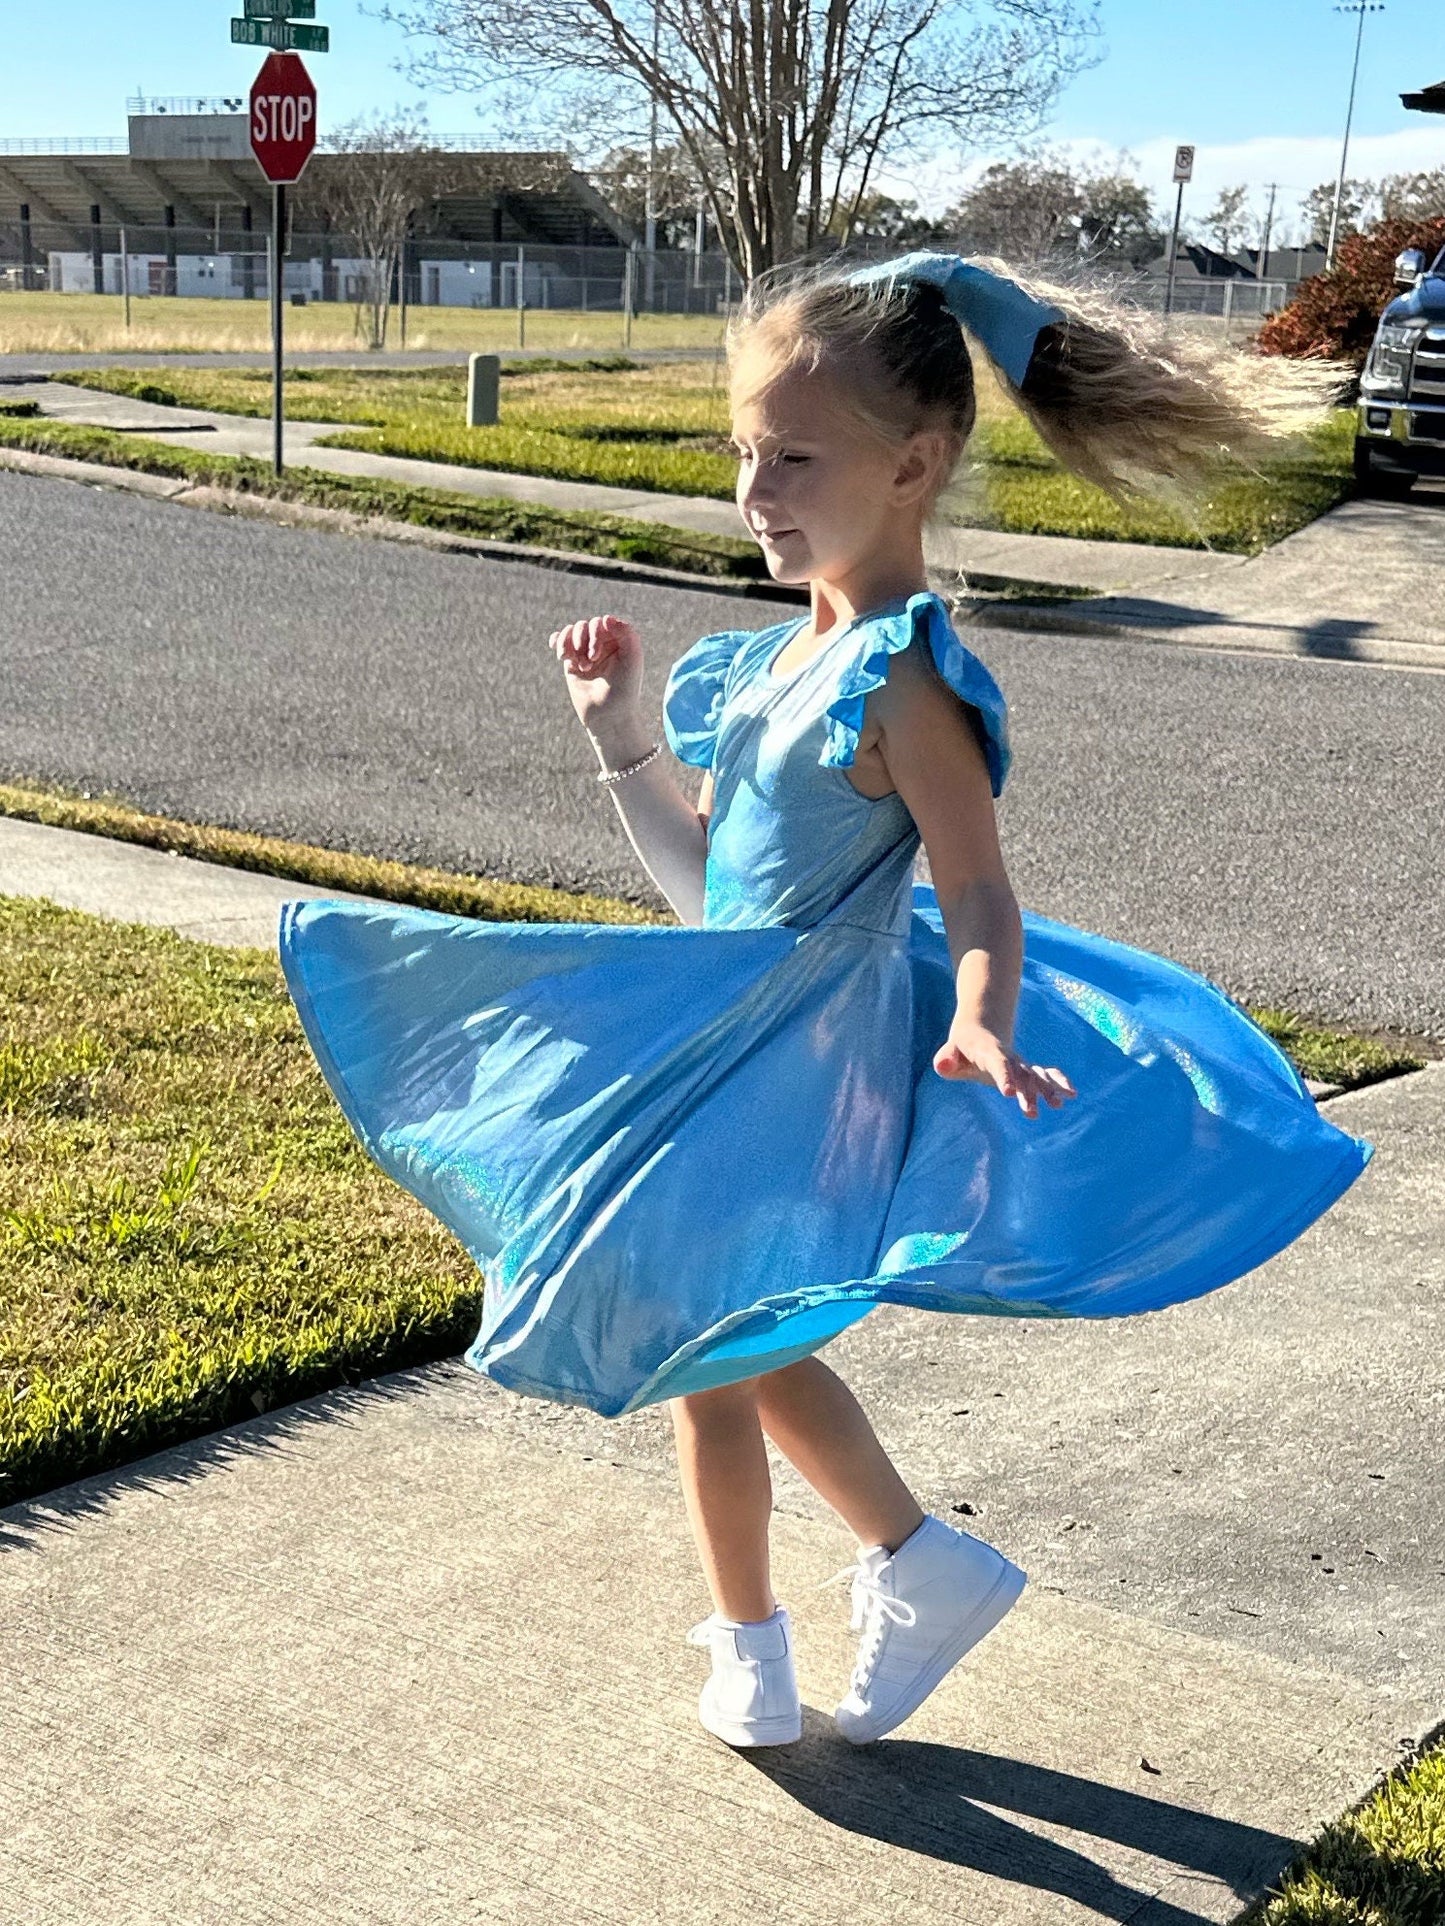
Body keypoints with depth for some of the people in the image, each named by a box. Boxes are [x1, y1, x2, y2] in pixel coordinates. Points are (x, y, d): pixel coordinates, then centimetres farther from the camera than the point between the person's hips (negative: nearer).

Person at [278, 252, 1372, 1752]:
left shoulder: (903, 677, -22)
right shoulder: (783, 660, 4)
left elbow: (981, 905, -25)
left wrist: (983, 1032, -43)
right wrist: (618, 736, 9)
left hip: (790, 1066, -9)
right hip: (735, 1041, 9)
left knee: (702, 1360, 10)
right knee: (747, 1348, 23)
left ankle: (746, 1663, 31)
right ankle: (924, 1565, 37)